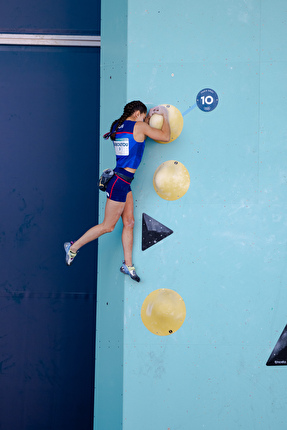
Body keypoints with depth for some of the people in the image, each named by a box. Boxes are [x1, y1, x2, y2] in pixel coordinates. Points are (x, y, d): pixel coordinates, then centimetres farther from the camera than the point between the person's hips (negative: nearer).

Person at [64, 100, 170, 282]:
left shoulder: (117, 126, 10)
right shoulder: (139, 127, -12)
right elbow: (166, 136, -5)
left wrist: (148, 117, 26)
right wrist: (165, 116, 10)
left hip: (123, 181, 9)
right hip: (120, 182, -9)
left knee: (129, 222, 11)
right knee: (108, 226, 3)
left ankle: (128, 265, 15)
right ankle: (73, 247, 14)